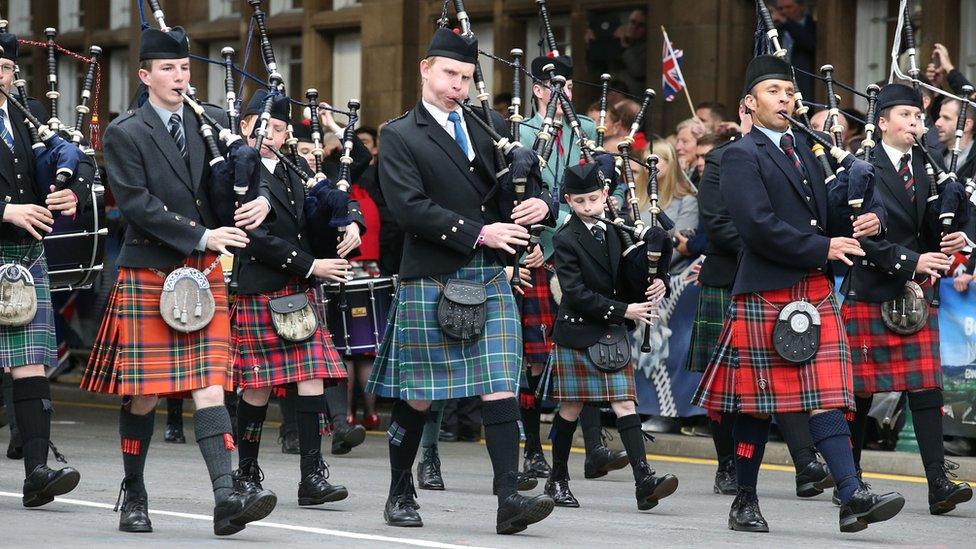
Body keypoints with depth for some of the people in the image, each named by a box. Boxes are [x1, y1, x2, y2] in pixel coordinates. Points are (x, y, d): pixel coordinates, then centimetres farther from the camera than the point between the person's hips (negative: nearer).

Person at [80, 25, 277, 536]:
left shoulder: (213, 122, 11)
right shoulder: (124, 134, -3)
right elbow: (136, 203, -12)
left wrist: (262, 199, -11)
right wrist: (200, 237, -18)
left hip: (204, 274, 3)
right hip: (146, 276, -3)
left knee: (210, 387, -7)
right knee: (143, 395, 3)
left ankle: (226, 498, -18)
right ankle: (133, 497, 18)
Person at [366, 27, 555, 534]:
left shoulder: (491, 127, 14)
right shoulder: (399, 136, 0)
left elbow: (529, 183, 17)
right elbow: (410, 208, -12)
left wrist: (539, 204, -7)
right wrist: (478, 233, -17)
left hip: (490, 280, 3)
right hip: (430, 280, -3)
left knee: (500, 390, -7)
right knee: (417, 397, 5)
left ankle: (509, 500, -12)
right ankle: (400, 494, 20)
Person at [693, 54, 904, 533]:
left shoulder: (807, 148, 17)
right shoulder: (741, 157, -6)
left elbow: (828, 210, 20)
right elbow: (758, 226, -18)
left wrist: (868, 219, -3)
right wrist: (824, 248, -16)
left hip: (816, 291, 6)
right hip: (765, 293, -6)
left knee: (826, 395, -2)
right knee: (757, 401, 3)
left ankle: (852, 496, -12)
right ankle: (745, 501, 14)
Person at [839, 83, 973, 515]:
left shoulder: (927, 169, 13)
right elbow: (867, 236, -14)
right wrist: (911, 262, -22)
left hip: (916, 294, 5)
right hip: (870, 294, -5)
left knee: (926, 386, -4)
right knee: (860, 388, 3)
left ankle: (938, 484, -10)